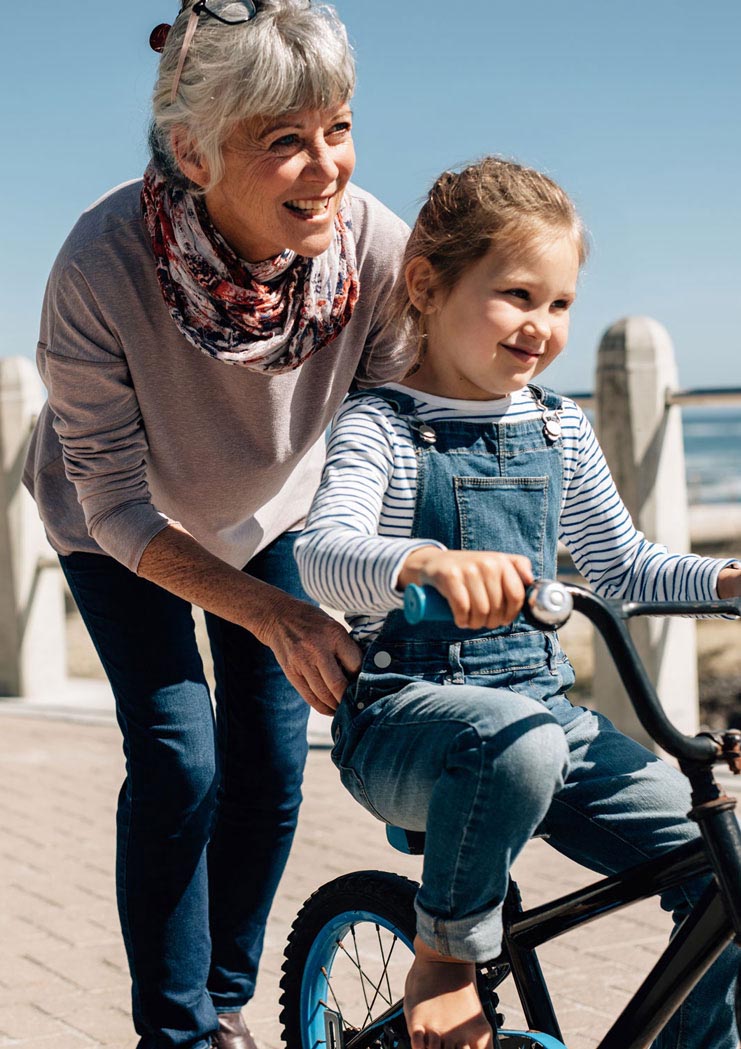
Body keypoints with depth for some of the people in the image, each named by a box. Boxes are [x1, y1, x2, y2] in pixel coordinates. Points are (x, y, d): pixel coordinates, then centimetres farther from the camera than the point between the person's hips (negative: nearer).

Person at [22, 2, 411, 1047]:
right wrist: (275, 615, -42)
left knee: (270, 772, 4)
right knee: (177, 764, -11)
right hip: (118, 526, -3)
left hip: (267, 510, 3)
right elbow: (119, 508, -31)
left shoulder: (377, 247, -33)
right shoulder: (103, 267, -40)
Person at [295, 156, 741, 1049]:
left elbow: (623, 565, 21)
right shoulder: (380, 427, -6)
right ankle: (444, 959, -16)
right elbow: (323, 556, -25)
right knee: (515, 741, -41)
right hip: (404, 714, -6)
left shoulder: (557, 429, 11)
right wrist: (430, 563, -47)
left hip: (544, 703, 6)